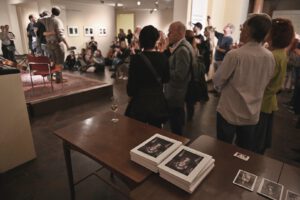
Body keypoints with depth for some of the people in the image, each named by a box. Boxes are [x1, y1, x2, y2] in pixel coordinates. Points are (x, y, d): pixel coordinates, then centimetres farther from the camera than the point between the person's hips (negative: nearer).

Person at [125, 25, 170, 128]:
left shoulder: (136, 58, -14)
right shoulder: (162, 57, -3)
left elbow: (131, 82, -9)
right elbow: (166, 79, 9)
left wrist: (130, 94, 9)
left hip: (140, 102, -3)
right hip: (158, 101, 4)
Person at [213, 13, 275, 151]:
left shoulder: (235, 55, -22)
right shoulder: (270, 57, -3)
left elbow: (217, 81, -12)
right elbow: (264, 82, 10)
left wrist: (222, 89, 9)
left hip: (229, 112, -5)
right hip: (252, 114, 5)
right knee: (245, 151, 20)